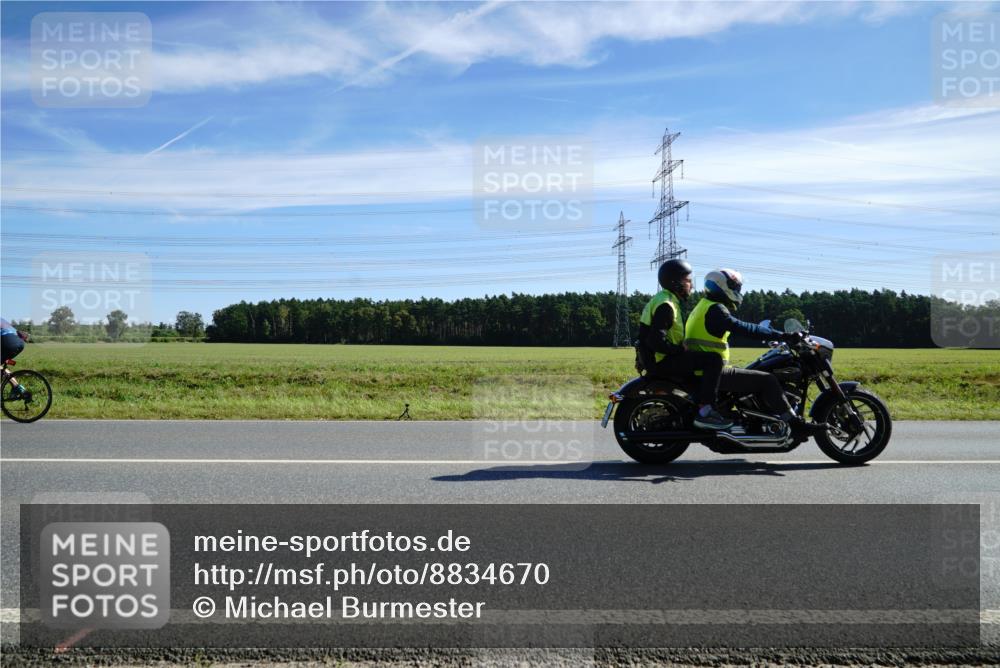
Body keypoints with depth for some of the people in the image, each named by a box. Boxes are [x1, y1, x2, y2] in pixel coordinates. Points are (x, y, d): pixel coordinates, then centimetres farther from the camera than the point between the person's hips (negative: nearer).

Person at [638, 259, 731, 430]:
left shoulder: (666, 301, 18)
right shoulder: (665, 305, -16)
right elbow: (655, 341, -27)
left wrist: (684, 348, 16)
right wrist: (680, 350, -16)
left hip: (661, 359, 11)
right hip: (662, 362, -11)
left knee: (704, 359, 25)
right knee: (713, 359, -20)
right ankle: (704, 412, -21)